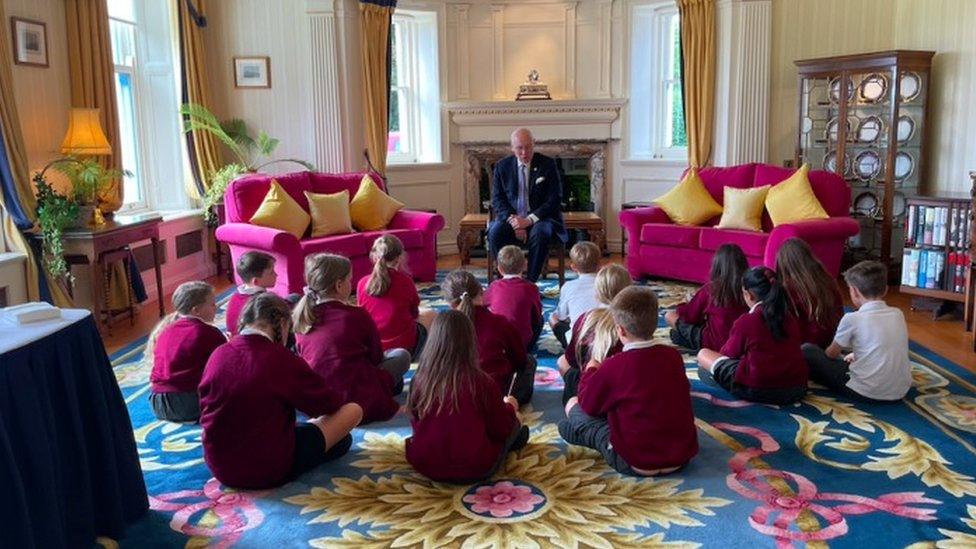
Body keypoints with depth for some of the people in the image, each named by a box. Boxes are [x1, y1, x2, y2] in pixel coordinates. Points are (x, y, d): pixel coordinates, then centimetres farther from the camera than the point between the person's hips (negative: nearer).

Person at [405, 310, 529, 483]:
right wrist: (509, 408, 16)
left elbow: (416, 424, 5)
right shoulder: (482, 383, -20)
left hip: (424, 466, 4)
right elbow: (502, 429, -6)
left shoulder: (419, 381, -12)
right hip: (474, 470, -3)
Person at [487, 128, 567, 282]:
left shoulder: (548, 164, 0)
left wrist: (529, 219, -17)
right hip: (512, 218, 2)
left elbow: (555, 199, -5)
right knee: (495, 231, -30)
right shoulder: (502, 166, 7)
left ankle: (531, 281, -24)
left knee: (539, 233, -36)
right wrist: (512, 219, -14)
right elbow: (497, 200, 6)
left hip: (539, 219, -2)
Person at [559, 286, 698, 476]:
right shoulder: (673, 356, -1)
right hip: (683, 457, 5)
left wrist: (590, 371, 18)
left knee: (573, 405, 6)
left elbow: (588, 403, 0)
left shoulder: (614, 367, -16)